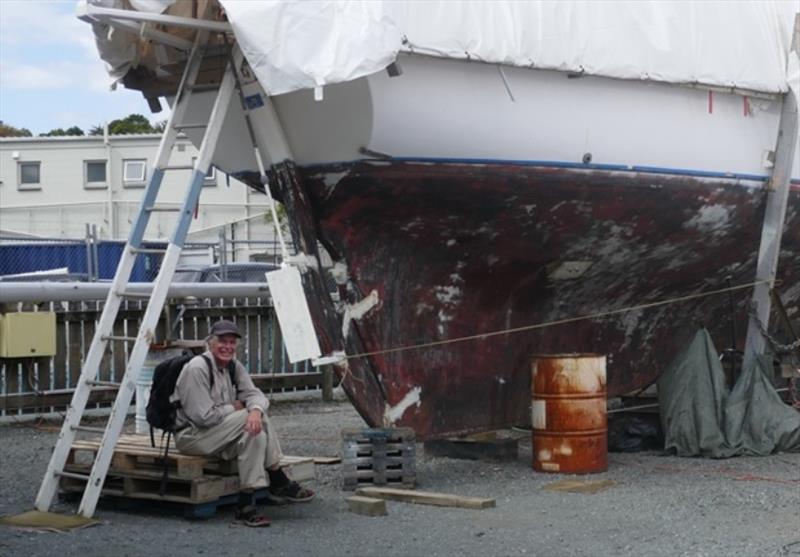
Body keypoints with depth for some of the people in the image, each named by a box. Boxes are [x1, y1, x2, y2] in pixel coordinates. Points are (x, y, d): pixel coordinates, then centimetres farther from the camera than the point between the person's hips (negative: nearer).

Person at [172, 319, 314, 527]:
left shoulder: (234, 366, 8)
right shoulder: (197, 369, -20)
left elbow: (254, 394, 0)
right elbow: (204, 416, -24)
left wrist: (256, 410, -25)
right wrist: (233, 408, -9)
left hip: (221, 435, 9)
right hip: (191, 435, -9)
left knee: (256, 427, -16)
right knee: (246, 418, -24)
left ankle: (246, 503, -14)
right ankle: (279, 484, -19)